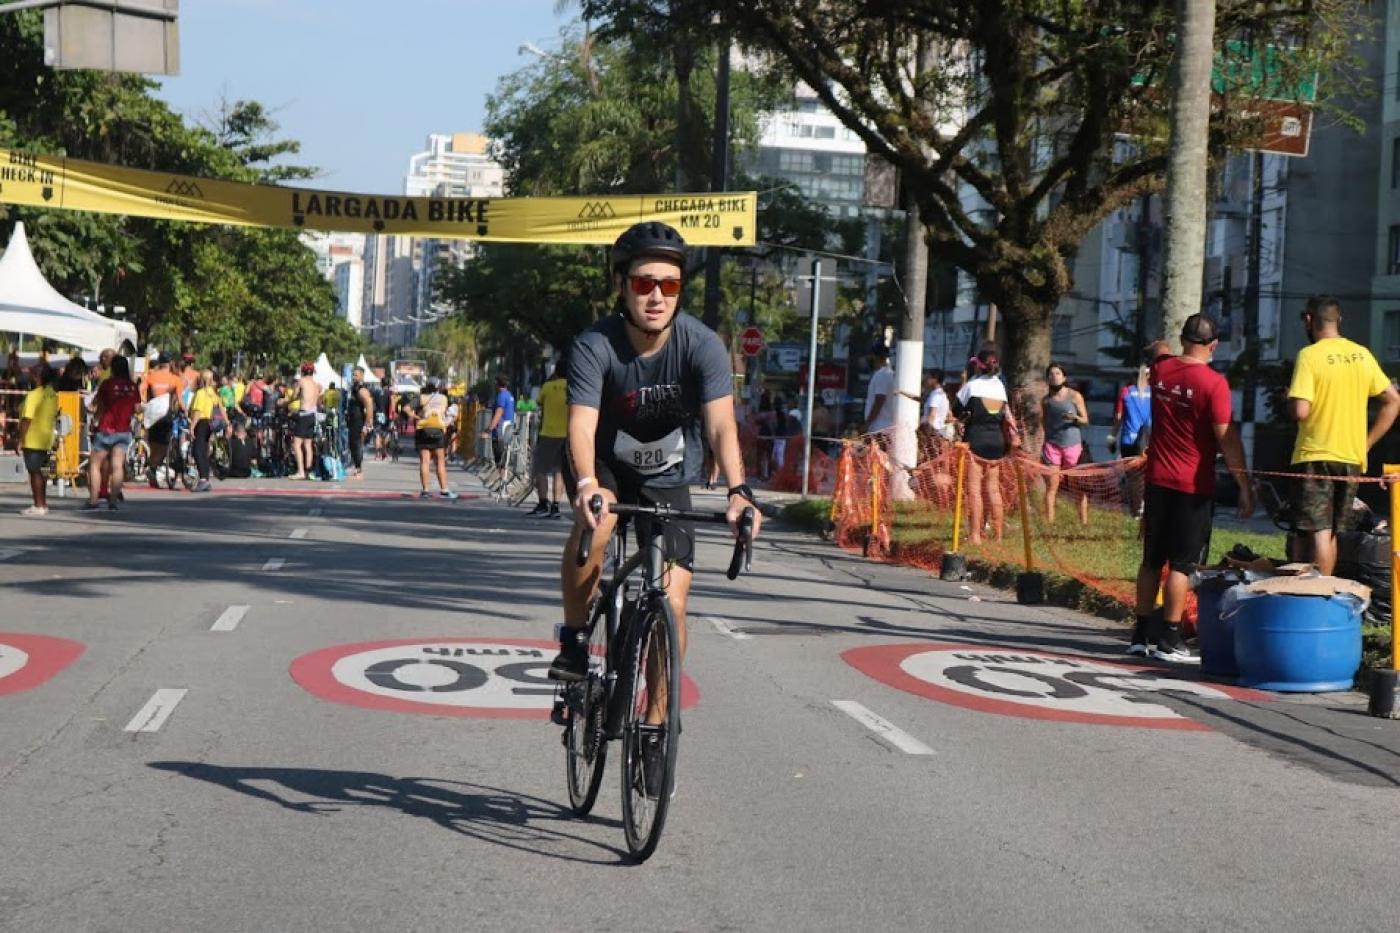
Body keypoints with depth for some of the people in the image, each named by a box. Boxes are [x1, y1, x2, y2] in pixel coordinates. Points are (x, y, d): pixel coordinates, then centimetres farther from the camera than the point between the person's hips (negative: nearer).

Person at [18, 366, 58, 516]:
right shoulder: (54, 396, 6)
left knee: (34, 472, -3)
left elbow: (27, 419, -19)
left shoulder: (34, 395, -17)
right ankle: (43, 504, 19)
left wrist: (21, 440, -16)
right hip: (47, 440, 7)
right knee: (41, 472, 15)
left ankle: (38, 506, -4)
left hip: (32, 440, -7)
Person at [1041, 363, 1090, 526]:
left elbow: (1085, 420, 3)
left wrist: (1075, 417, -17)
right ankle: (1049, 523, -2)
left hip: (1073, 444, -1)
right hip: (1052, 444, 2)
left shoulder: (1074, 396, 2)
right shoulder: (1046, 400, 9)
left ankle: (1084, 522, 5)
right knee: (1051, 486, -3)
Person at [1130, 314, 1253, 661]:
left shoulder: (1161, 370, 1)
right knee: (1181, 564, -1)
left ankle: (1142, 633, 19)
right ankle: (1169, 639, -1)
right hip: (1193, 487, -6)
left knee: (1151, 560, 13)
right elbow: (1227, 439, -16)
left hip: (1157, 480, 6)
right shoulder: (1213, 383, -15)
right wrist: (1245, 486, -11)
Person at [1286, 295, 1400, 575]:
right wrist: (1366, 443, 10)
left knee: (1319, 532, -5)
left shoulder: (1310, 355, -12)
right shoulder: (1362, 354, 6)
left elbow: (1300, 411, -21)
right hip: (1352, 458, 6)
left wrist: (1288, 399, 2)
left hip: (1315, 456, -6)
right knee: (1332, 532, 16)